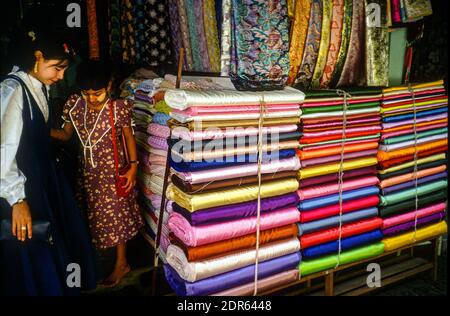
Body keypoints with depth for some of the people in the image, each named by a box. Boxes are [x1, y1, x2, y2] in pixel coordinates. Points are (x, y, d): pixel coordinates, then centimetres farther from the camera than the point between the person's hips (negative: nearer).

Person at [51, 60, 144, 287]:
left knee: (116, 214, 7)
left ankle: (121, 263, 22)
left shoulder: (118, 108, -18)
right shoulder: (75, 105, -7)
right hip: (89, 170, 5)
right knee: (94, 214, 18)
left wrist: (133, 167, -13)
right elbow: (66, 134, 0)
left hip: (114, 170, -4)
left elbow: (129, 137, -9)